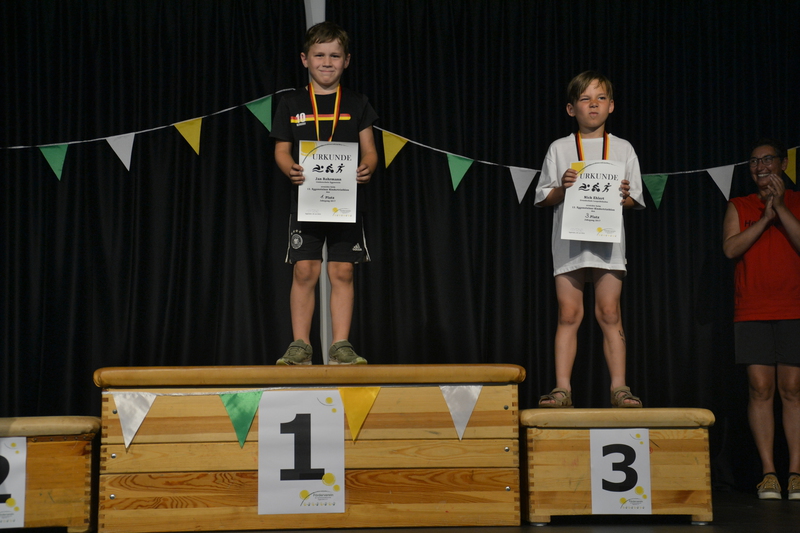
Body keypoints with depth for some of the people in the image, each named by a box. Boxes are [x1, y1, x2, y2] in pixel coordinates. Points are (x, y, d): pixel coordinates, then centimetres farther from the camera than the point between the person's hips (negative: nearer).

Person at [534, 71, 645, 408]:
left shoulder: (623, 149, 11)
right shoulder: (559, 149, 10)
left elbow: (635, 201, 10)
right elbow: (543, 198, 7)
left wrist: (624, 196, -12)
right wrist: (563, 188, -11)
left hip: (608, 240, 0)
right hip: (569, 240, 0)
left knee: (609, 312, -3)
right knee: (568, 314, -2)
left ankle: (618, 388, 1)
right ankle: (562, 389, -1)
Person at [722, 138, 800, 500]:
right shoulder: (738, 207, 13)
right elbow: (730, 249, -1)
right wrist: (764, 218, -7)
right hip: (752, 313, 1)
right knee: (760, 389, -4)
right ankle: (768, 473, -1)